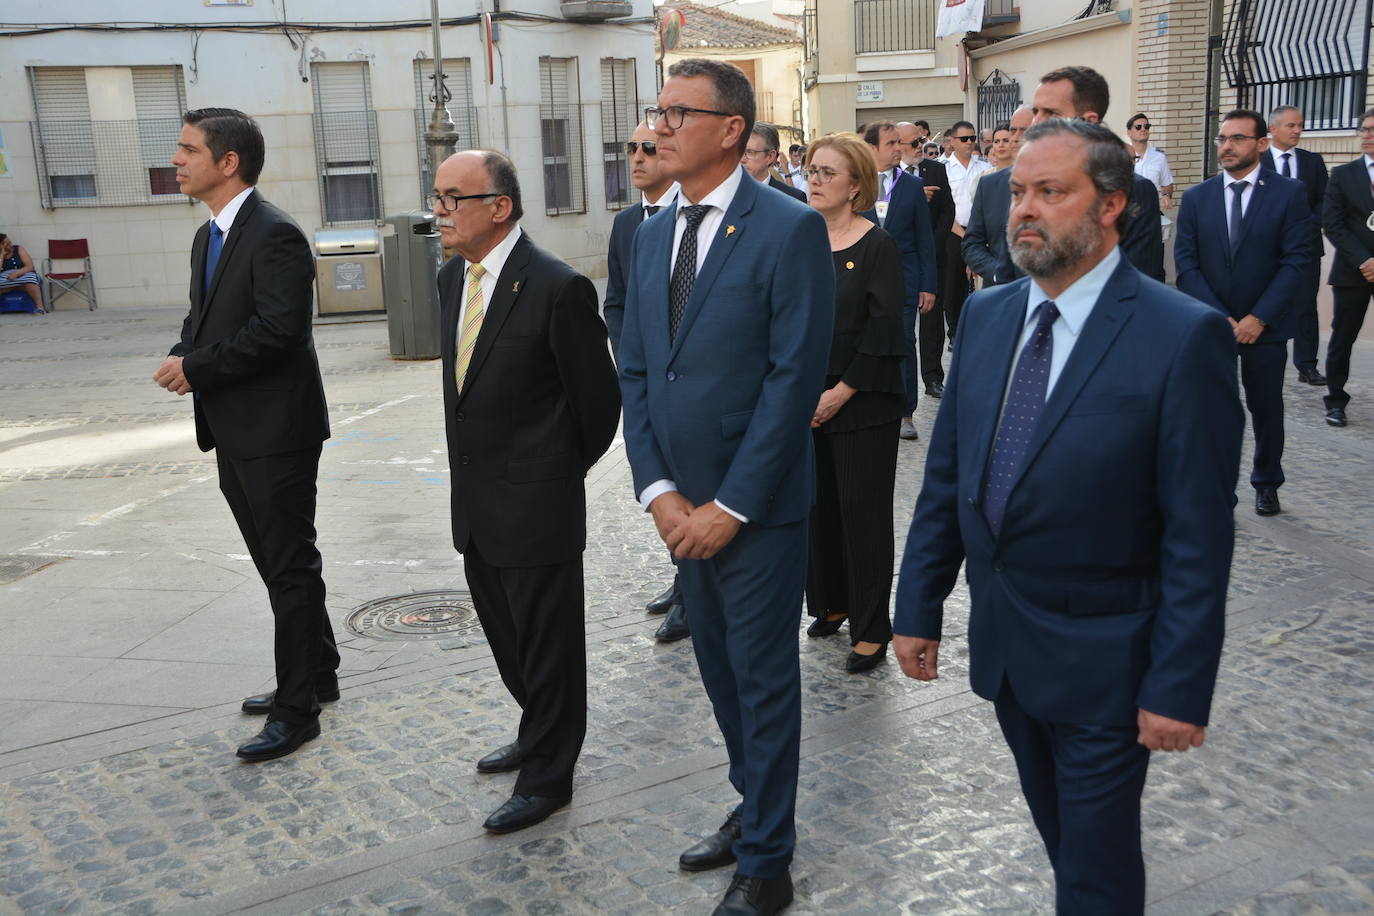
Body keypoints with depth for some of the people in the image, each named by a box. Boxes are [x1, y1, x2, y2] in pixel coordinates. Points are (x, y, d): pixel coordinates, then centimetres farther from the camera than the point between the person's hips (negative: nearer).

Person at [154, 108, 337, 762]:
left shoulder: (274, 235, -16)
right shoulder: (208, 237, 15)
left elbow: (277, 329, -24)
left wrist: (198, 368, -17)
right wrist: (181, 356, -3)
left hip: (275, 432, -10)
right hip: (234, 433, 10)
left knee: (290, 567, -1)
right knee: (279, 562, 19)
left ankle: (297, 710, 9)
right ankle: (317, 675, 34)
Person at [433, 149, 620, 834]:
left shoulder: (559, 289, -19)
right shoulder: (452, 278, 7)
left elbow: (598, 399, -10)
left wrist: (561, 474, 2)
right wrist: (468, 465, 14)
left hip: (537, 504, -8)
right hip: (474, 501, 8)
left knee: (547, 643, 7)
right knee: (505, 634, 22)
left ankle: (547, 776, 23)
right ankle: (540, 734, 44)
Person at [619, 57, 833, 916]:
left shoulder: (791, 228, -13)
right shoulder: (653, 234, 8)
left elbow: (796, 376, -17)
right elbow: (636, 371, 8)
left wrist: (730, 504, -17)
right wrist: (657, 489, -3)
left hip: (756, 508, -6)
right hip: (683, 505, 6)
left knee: (764, 678, 6)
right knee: (721, 669, 18)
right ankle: (756, 808, 39)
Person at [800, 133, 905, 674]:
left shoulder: (877, 248, -8)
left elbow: (884, 333, -12)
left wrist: (841, 393, -15)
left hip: (863, 403, -5)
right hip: (808, 400, 5)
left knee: (862, 509, 0)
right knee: (819, 503, 11)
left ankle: (872, 628, 11)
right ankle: (830, 603, 29)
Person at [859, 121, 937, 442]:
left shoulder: (913, 185, 5)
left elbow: (925, 239, 5)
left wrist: (928, 285, -1)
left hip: (904, 278, 0)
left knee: (904, 343, 1)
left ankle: (905, 413, 10)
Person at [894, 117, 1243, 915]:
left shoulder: (1184, 336, -17)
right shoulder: (985, 316, 2)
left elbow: (1199, 535, -16)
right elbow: (945, 476, 6)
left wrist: (1180, 686, -16)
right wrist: (918, 608, 7)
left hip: (1102, 661, -5)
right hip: (1000, 641, 6)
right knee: (1058, 832, 24)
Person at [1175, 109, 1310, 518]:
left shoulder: (1289, 192, -2)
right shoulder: (1196, 197, 3)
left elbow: (1296, 259, -7)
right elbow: (1186, 263, -1)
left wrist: (1259, 317, -14)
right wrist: (1219, 316, -11)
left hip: (1265, 326, -1)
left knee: (1267, 407, 11)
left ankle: (1267, 484, 29)